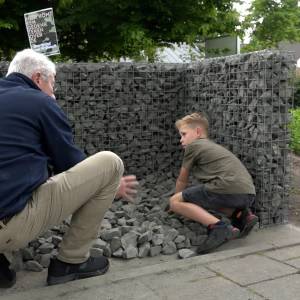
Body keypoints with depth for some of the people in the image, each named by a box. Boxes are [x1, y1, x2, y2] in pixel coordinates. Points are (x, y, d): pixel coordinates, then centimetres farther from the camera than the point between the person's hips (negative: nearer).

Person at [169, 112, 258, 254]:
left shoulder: (193, 146, 10)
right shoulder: (213, 146, 32)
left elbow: (182, 180, 20)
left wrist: (176, 202, 36)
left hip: (229, 188, -8)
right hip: (248, 194, 9)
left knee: (175, 201, 0)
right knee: (211, 198, 36)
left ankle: (219, 227, -17)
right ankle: (241, 215, 10)